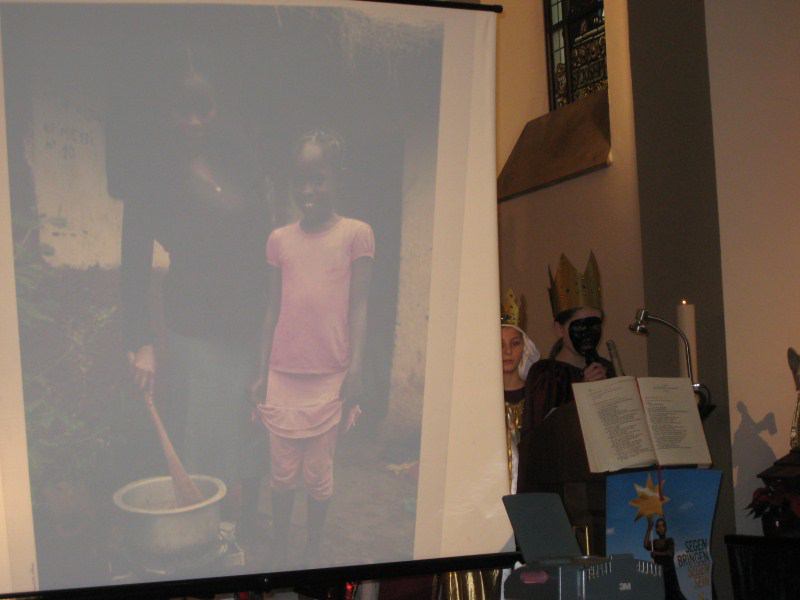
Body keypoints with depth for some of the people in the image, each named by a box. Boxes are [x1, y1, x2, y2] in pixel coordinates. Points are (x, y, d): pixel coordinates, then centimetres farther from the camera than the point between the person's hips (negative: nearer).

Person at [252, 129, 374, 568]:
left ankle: (312, 554, 23)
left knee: (319, 473, 7)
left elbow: (358, 307, -3)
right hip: (283, 375, 2)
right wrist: (262, 373, 7)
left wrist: (355, 371, -9)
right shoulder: (279, 239, 6)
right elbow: (273, 310, 9)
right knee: (282, 472, 10)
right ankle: (278, 555, 24)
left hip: (330, 376, -2)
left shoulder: (355, 234, -2)